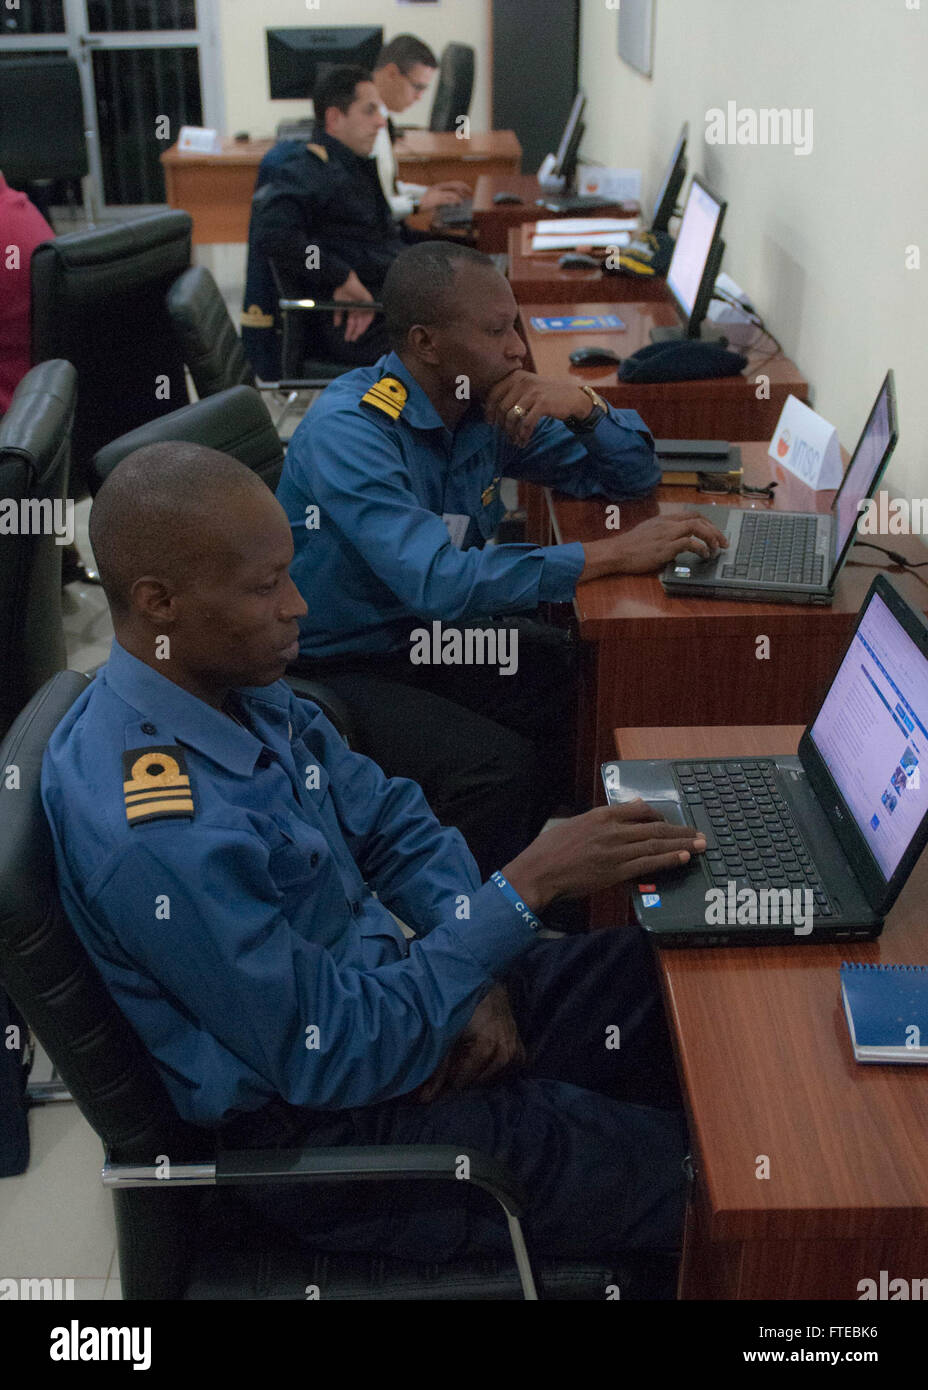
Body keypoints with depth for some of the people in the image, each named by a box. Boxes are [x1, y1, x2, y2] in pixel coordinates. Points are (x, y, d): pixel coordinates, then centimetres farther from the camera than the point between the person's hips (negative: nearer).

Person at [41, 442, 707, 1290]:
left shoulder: (240, 687, -5)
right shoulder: (154, 838, -33)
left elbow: (389, 821, 7)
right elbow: (336, 1057, -27)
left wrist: (477, 974, -8)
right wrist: (528, 887, -26)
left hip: (367, 990, 8)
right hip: (321, 1126, -8)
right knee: (692, 1183, -8)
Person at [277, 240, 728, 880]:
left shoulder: (489, 409, -2)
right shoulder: (348, 431, -25)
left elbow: (635, 474, 7)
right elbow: (436, 581, -38)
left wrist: (584, 405, -16)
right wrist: (613, 553, -37)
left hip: (442, 635, 8)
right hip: (345, 668, -7)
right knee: (500, 769, -28)